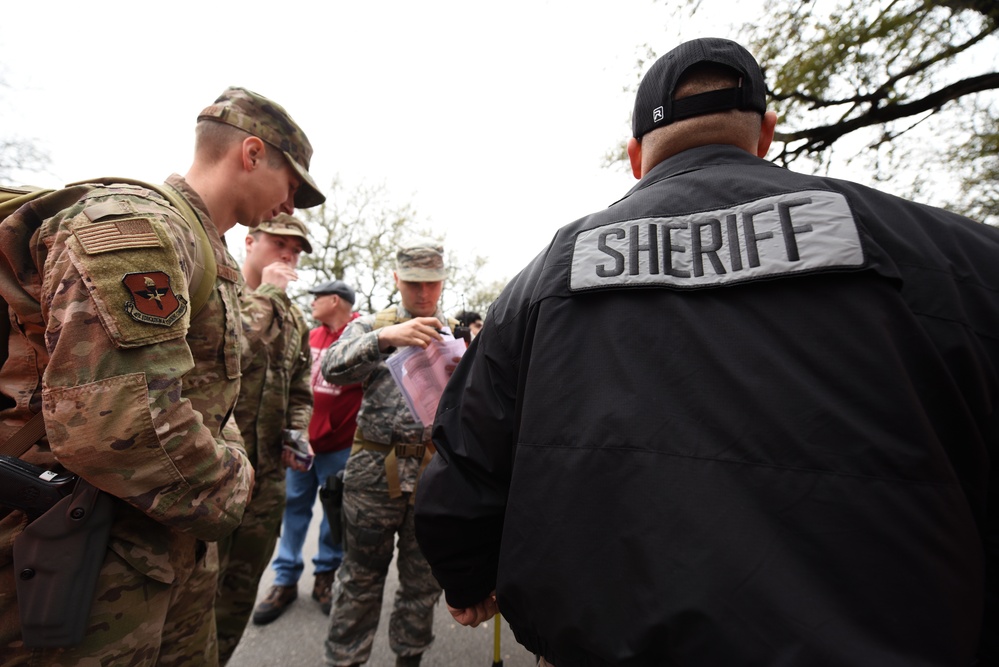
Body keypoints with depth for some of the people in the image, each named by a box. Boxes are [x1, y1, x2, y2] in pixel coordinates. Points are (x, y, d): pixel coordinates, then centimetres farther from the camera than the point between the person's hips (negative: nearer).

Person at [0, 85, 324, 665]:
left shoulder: (204, 253, 12)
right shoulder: (135, 225, -20)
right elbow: (113, 422, -31)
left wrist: (230, 457, 4)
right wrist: (227, 489, -15)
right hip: (93, 566, -9)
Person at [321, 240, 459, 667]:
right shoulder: (372, 326, 4)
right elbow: (333, 368, -13)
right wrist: (384, 338, -29)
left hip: (435, 469, 2)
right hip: (375, 468, -1)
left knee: (423, 580, 16)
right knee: (361, 575, 12)